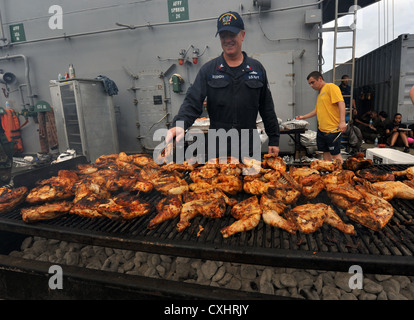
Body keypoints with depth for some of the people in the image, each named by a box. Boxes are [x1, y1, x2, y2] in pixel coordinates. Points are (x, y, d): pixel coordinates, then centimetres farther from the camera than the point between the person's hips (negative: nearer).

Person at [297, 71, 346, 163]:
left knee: (335, 154, -4)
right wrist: (303, 117, 32)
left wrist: (342, 121, -26)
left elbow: (341, 103, -17)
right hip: (321, 129, 9)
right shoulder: (320, 93, 21)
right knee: (326, 152, 12)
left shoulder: (331, 87, -6)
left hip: (332, 129, -8)